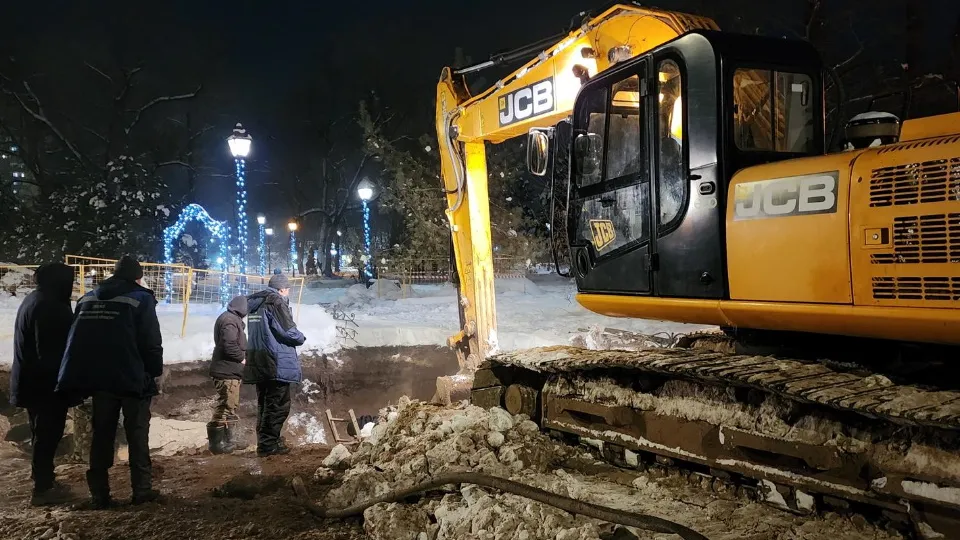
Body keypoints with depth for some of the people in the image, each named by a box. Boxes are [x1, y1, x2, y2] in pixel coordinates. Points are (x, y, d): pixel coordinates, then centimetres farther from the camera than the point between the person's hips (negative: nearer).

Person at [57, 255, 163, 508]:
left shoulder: (87, 299, 12)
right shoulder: (140, 298, -7)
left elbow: (75, 340, 13)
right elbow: (152, 342, -12)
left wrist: (82, 377, 17)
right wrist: (155, 372, 0)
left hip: (97, 379, 5)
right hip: (132, 379, -5)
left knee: (102, 435, 11)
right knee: (137, 435, 5)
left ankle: (99, 493, 11)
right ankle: (142, 490, 5)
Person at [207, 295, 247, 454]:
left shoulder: (233, 319, 18)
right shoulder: (230, 320, -16)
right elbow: (230, 345, -25)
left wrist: (242, 357, 7)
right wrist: (243, 358, -11)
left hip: (230, 371, 11)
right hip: (227, 371, -11)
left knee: (231, 406, 17)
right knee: (225, 407, -7)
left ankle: (228, 441, 26)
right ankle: (216, 442, -2)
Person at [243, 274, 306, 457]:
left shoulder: (254, 303, 14)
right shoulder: (276, 302, -12)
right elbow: (289, 332, -18)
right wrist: (301, 338, 3)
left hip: (257, 363, 9)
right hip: (276, 364, -9)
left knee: (264, 404, 16)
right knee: (278, 405, -2)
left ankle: (266, 441, 22)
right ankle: (268, 444, -2)